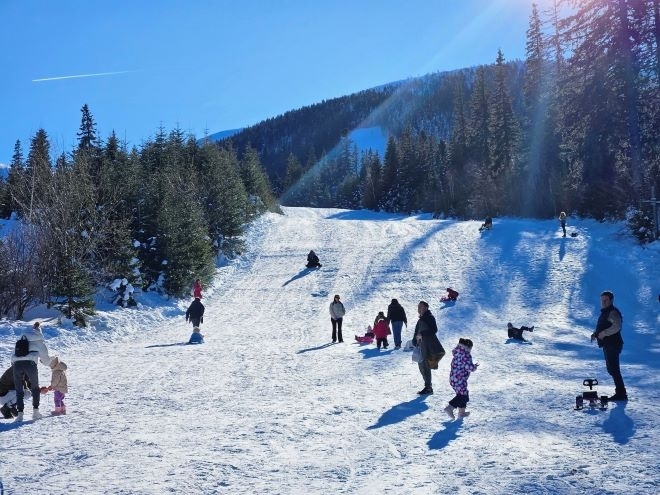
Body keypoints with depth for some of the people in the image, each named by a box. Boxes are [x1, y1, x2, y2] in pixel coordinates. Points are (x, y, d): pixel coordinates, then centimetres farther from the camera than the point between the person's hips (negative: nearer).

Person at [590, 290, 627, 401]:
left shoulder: (613, 312, -16)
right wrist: (596, 333, 10)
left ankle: (621, 394, -6)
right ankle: (620, 392, 25)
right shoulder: (605, 312, 17)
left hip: (612, 345, -11)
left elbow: (617, 326, -32)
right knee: (611, 369, 17)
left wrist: (604, 333, -26)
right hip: (608, 345, 11)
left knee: (613, 369, -10)